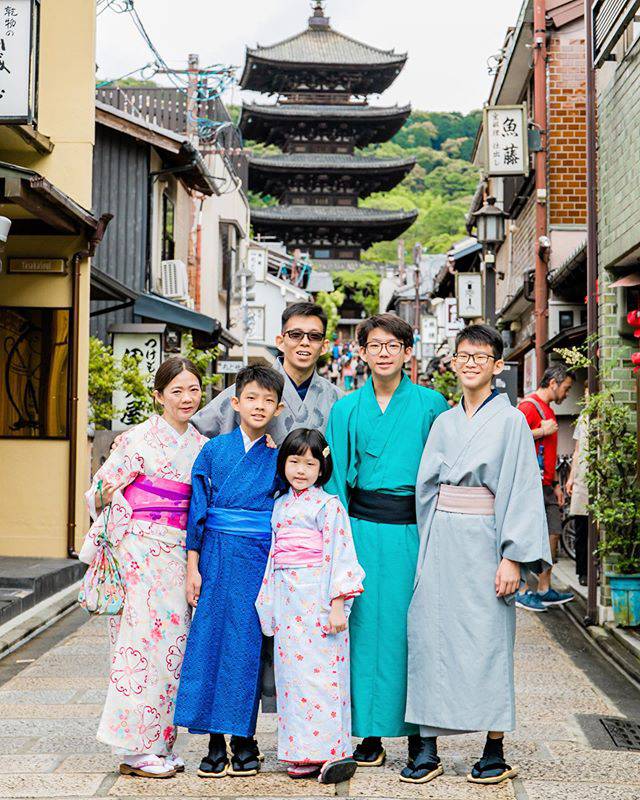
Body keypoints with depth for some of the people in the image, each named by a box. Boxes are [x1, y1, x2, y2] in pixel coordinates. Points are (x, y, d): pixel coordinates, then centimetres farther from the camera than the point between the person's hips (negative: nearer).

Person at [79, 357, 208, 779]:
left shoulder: (202, 445, 12)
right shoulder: (138, 439, -4)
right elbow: (101, 490, -2)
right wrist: (106, 494, -21)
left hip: (178, 554, 6)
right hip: (140, 550, -5)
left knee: (172, 643, 6)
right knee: (144, 640, -6)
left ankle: (158, 741, 16)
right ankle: (135, 750, 2)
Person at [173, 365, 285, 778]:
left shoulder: (278, 457, 5)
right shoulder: (214, 450, 4)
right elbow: (198, 510, 3)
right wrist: (193, 566, -2)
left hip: (260, 562, 0)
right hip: (217, 557, 0)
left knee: (248, 645, 1)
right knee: (210, 640, 0)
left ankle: (243, 740, 13)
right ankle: (215, 744, 9)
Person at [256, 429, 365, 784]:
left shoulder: (328, 505, -3)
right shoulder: (281, 505, 16)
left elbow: (339, 555, -8)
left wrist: (338, 605, -14)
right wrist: (269, 605, 18)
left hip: (318, 601, -6)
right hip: (287, 601, 7)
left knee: (319, 672, -10)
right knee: (292, 673, 5)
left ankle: (333, 752, -6)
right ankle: (305, 754, 11)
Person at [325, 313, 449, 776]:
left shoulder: (431, 404, 3)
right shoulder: (347, 409, 7)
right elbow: (336, 477, 7)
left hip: (413, 529, -1)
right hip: (363, 529, 1)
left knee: (414, 627, 2)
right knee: (367, 625, 4)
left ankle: (419, 735, 14)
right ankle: (370, 734, 15)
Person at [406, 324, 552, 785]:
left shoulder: (510, 420, -2)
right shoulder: (444, 422, 13)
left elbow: (522, 492, -6)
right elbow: (426, 487, 14)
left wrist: (513, 557, -13)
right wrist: (428, 550, 7)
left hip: (482, 541, -4)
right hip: (440, 542, 5)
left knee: (488, 640, 0)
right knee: (431, 636, 2)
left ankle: (495, 753, 12)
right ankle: (429, 752, 9)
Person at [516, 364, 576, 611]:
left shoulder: (548, 409, 21)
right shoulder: (529, 405, -10)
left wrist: (556, 484, 22)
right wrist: (543, 431, -16)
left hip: (546, 486, 9)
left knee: (553, 533, 9)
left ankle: (544, 590, 16)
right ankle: (522, 592, 3)